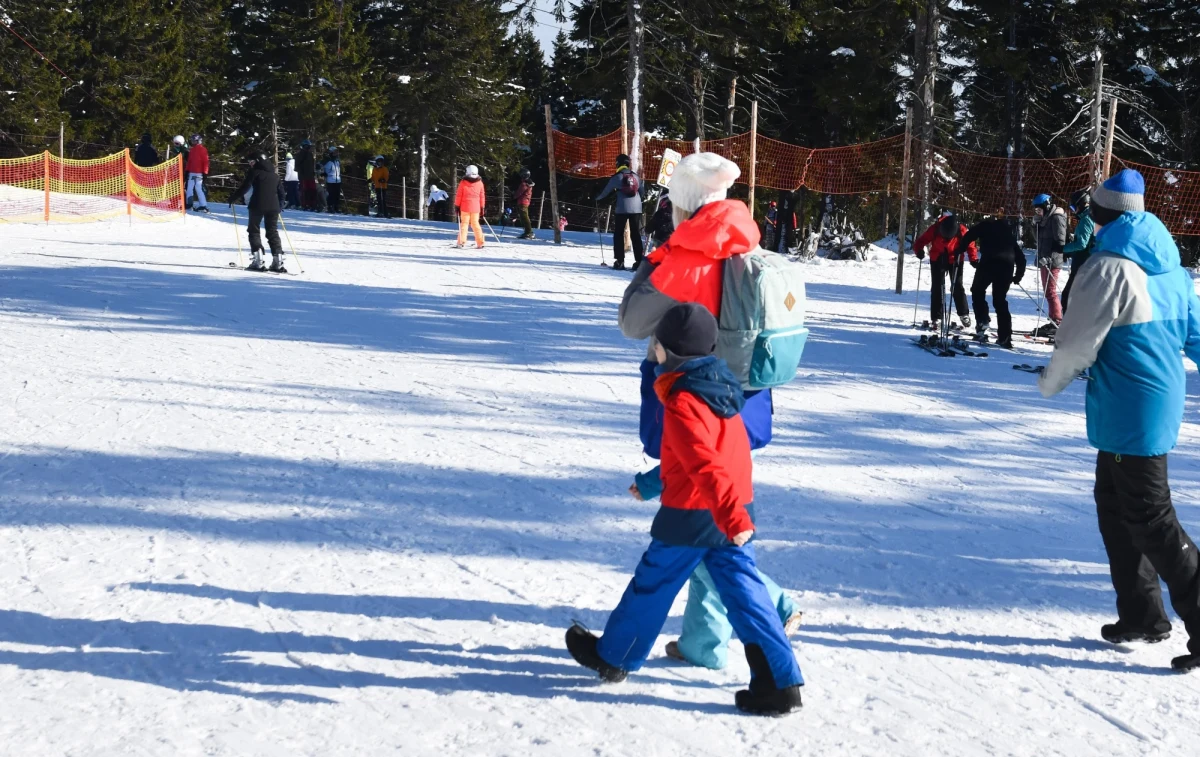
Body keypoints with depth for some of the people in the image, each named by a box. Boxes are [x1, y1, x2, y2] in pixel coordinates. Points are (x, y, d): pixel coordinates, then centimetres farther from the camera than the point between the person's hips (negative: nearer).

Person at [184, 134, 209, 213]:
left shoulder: (202, 149, -6)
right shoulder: (192, 150, 16)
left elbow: (205, 161, -9)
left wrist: (205, 172, -13)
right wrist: (187, 170, 16)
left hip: (199, 173, -8)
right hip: (191, 173, 8)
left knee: (198, 189, -12)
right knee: (189, 189, 8)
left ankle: (203, 206, -11)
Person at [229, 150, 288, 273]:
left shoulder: (254, 171, -3)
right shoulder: (274, 174, 16)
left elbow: (245, 187, -8)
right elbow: (280, 190, 20)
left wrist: (233, 199, 0)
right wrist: (280, 205, 32)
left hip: (257, 205, -5)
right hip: (273, 206, 5)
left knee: (253, 230, 6)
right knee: (273, 232, 11)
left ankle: (258, 261, -6)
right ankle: (278, 261, -1)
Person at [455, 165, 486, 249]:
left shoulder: (463, 182, -5)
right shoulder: (480, 183, 1)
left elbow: (458, 195, -3)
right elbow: (482, 196, 7)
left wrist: (457, 205, 4)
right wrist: (482, 207, 14)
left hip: (465, 207, -2)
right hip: (476, 207, 2)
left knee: (464, 223, 1)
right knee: (475, 224, 10)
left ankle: (461, 242, -10)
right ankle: (480, 243, 8)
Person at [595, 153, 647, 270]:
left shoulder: (617, 177, -2)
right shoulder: (635, 176, 9)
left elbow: (606, 191, 3)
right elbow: (642, 191, 18)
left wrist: (598, 198, 22)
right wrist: (641, 199, 40)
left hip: (622, 209, -3)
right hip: (636, 209, 3)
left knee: (619, 234, 4)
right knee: (636, 234, 6)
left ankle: (619, 261, -3)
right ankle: (639, 261, 1)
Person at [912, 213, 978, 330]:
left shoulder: (962, 231, -25)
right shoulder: (935, 229, -25)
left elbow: (970, 245, -13)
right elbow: (921, 241, -15)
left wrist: (974, 259, -29)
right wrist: (919, 250, -36)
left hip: (955, 261, 0)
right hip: (937, 260, 0)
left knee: (957, 287, 3)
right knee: (937, 288, -2)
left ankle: (964, 314, 19)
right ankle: (937, 318, 2)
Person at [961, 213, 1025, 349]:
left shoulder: (985, 225, 20)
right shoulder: (1008, 231, 30)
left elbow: (967, 237, 5)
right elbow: (1020, 256, 26)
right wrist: (1019, 275, 33)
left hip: (989, 262, -3)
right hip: (1007, 265, 3)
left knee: (977, 291, 20)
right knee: (1000, 300, 11)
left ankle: (982, 320, -1)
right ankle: (1004, 337, 3)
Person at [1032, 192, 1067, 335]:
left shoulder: (1056, 218, -13)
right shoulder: (1046, 218, 17)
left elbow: (1060, 241, -19)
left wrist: (1048, 257, -24)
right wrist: (1037, 224, 10)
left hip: (1052, 262, -10)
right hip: (1045, 260, 10)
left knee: (1050, 292, -10)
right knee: (1048, 292, 14)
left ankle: (1057, 324, -9)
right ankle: (1053, 322, 20)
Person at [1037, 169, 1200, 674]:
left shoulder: (1108, 268, -16)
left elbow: (1078, 342, -13)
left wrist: (1051, 382, 6)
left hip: (1127, 414, -9)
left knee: (1149, 517, -5)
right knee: (1115, 505, 18)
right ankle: (1140, 614, 23)